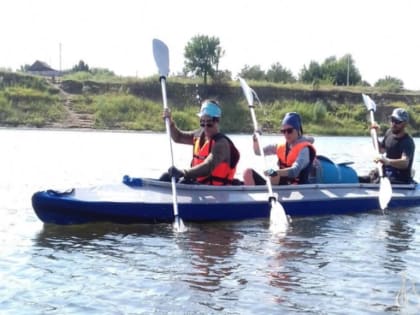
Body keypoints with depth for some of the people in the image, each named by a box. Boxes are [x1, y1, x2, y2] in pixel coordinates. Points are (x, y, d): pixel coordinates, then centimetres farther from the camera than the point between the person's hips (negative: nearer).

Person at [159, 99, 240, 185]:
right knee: (167, 177, 5)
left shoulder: (221, 143, -19)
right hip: (198, 183, 9)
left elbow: (207, 168, -34)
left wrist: (182, 173, -43)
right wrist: (170, 122, 4)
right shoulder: (200, 135, 8)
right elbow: (178, 137, 23)